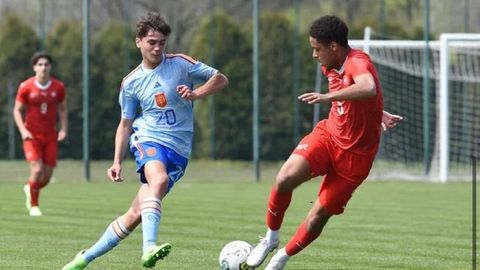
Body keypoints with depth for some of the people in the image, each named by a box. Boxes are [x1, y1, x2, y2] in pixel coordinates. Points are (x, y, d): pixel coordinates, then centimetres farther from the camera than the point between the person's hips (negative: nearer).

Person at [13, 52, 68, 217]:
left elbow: (62, 109, 13)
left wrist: (64, 129, -2)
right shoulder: (26, 87, -6)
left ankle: (30, 189, 38)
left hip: (50, 136, 3)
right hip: (32, 135, -3)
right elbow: (17, 110, 0)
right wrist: (23, 130, -14)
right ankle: (34, 205, 6)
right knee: (37, 170, -18)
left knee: (47, 177, 2)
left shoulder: (58, 87, 0)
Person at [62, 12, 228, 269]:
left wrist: (195, 94, -14)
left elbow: (221, 79, 4)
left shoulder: (180, 64, 2)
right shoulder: (131, 82, 7)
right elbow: (125, 123, 14)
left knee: (136, 214, -4)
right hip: (148, 139, 0)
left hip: (178, 150, 1)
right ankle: (149, 248, -51)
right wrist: (117, 161, 5)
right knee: (159, 180, -36)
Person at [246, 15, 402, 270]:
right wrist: (379, 114, 18)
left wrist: (328, 96, -50)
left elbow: (368, 89, -46)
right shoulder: (331, 68, 5)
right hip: (328, 134, 6)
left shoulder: (358, 63, -22)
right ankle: (271, 238, 0)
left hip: (355, 155, -6)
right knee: (284, 179, -21)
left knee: (318, 216, -2)